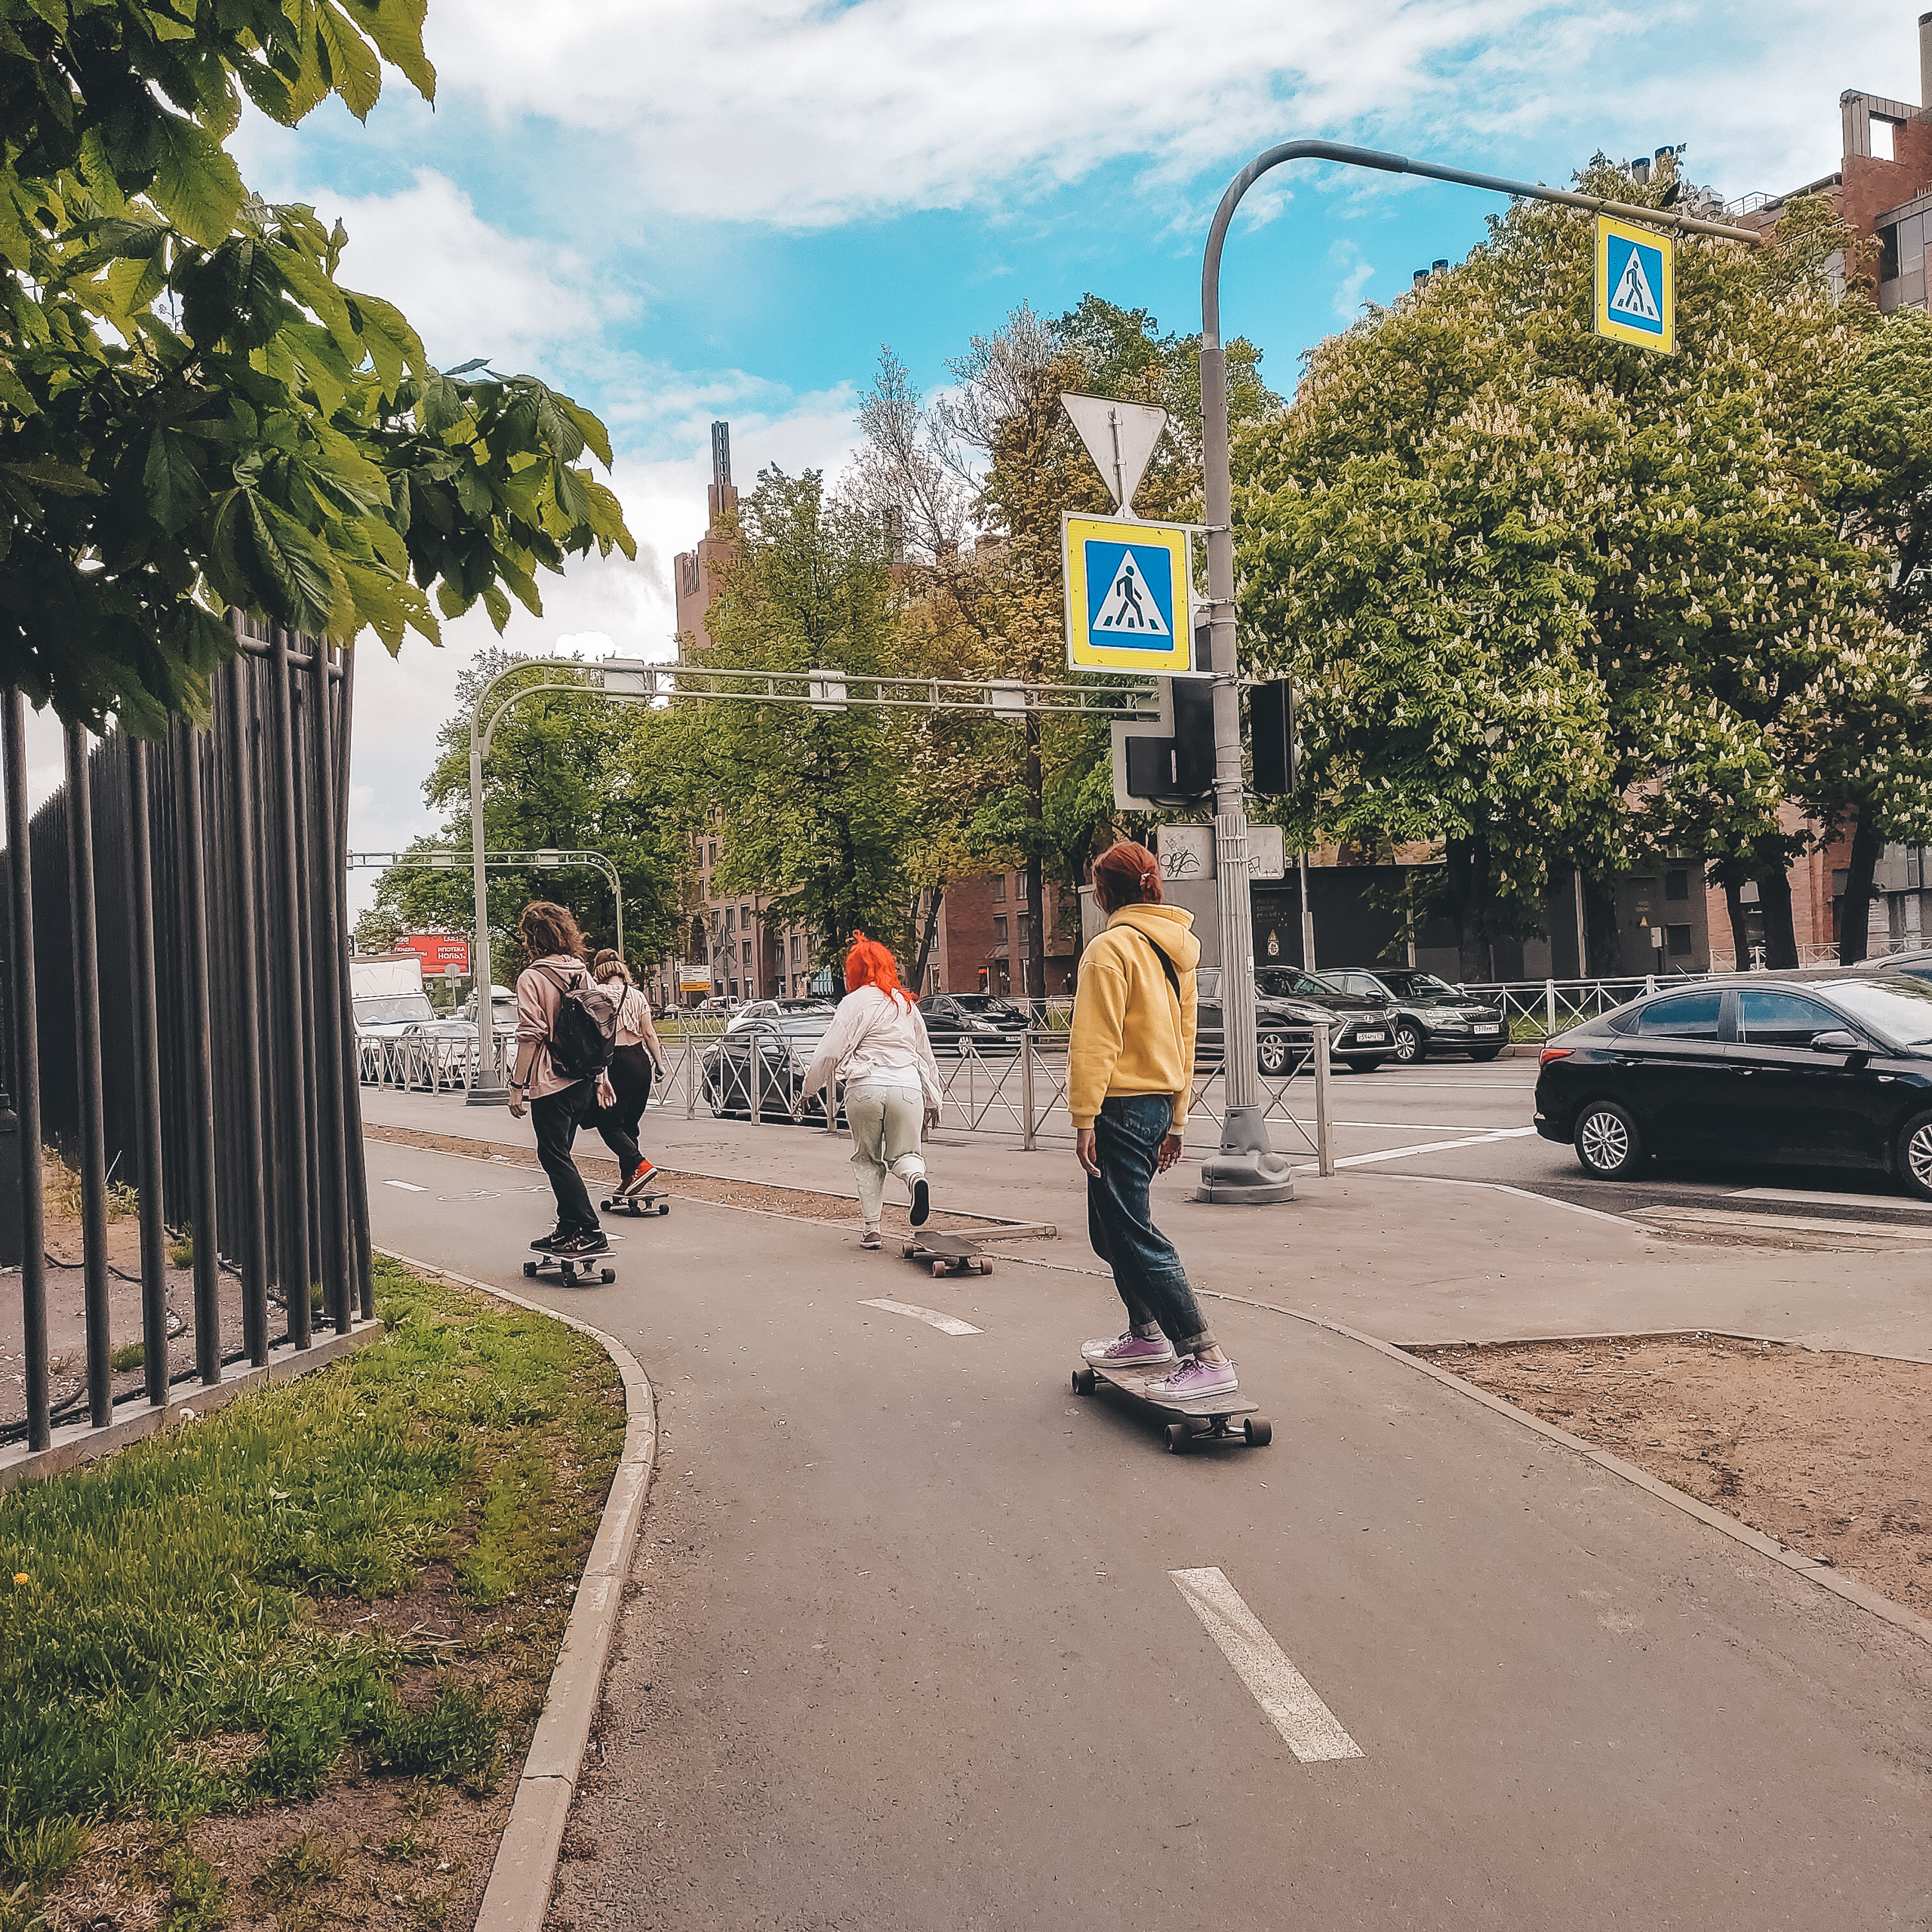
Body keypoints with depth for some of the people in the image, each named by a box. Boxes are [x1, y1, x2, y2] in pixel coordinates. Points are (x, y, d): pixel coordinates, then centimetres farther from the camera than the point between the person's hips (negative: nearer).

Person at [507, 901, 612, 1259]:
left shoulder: (532, 978, -11)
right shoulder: (581, 973, 9)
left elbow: (530, 1036, -16)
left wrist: (517, 1084, -11)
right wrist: (600, 1076, 19)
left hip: (550, 1082, -7)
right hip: (582, 1079, 7)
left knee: (555, 1156, -2)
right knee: (559, 1155, 17)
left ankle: (590, 1231, -7)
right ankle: (568, 1229, 21)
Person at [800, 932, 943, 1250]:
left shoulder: (857, 1001, 1)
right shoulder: (906, 1003, 18)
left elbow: (830, 1051, -3)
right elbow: (925, 1054, 24)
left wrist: (810, 1087, 10)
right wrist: (932, 1099, 30)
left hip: (866, 1087, -3)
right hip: (907, 1088, 3)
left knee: (867, 1159, 13)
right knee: (902, 1153, 14)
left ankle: (872, 1229, 7)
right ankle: (916, 1176, -22)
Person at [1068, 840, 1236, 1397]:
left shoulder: (1111, 948, -12)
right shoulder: (1178, 949, 15)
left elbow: (1096, 1042, -17)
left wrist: (1084, 1118, -17)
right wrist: (1176, 1121, 20)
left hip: (1122, 1106, -9)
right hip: (1160, 1102, 9)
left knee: (1135, 1238, -7)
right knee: (1111, 1230, 22)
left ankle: (1207, 1360, -11)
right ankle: (1146, 1335, 31)